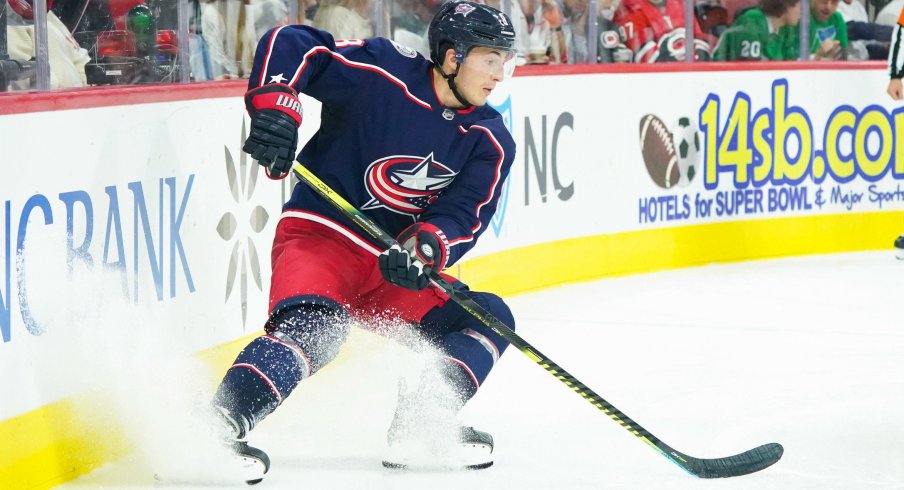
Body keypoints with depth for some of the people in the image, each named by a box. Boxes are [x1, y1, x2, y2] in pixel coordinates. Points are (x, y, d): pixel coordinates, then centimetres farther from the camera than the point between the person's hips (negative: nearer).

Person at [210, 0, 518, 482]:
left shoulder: (490, 141, 1)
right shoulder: (382, 72, -14)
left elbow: (466, 215, -9)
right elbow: (288, 44, -13)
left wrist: (423, 248, -29)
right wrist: (274, 104, -30)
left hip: (394, 266, 7)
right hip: (319, 235, -7)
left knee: (488, 319, 1)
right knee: (314, 326, -34)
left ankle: (418, 427, -11)